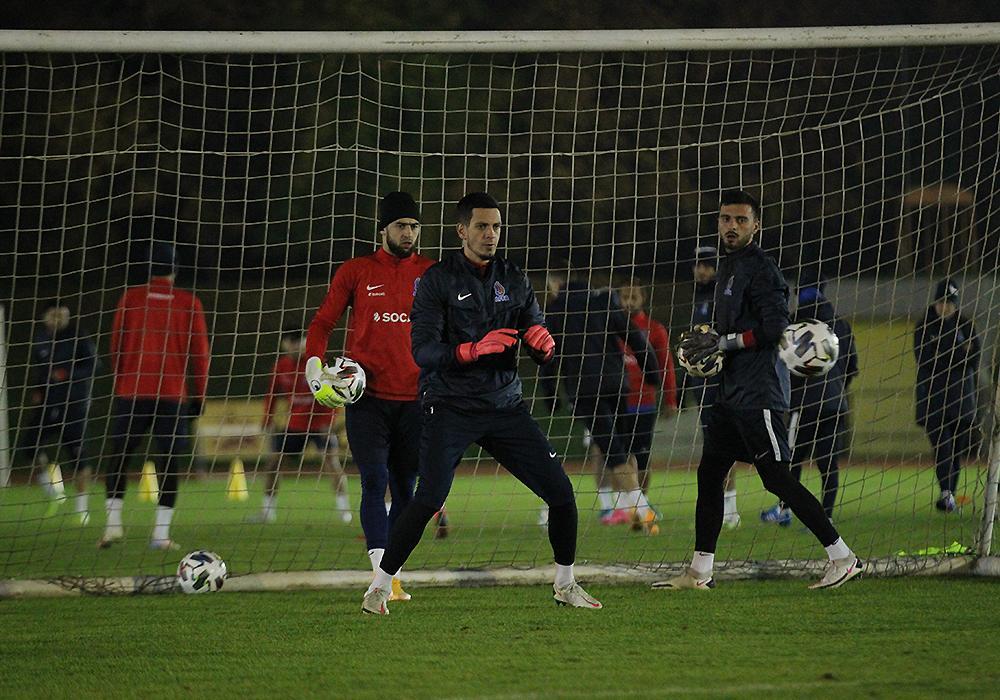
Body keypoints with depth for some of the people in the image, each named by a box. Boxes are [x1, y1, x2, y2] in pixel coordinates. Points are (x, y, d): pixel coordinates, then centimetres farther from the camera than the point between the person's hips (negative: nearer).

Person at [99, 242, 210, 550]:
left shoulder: (131, 298, 4)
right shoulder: (189, 303, 3)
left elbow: (115, 345, 7)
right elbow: (200, 353, 4)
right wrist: (199, 395, 11)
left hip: (131, 391, 0)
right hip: (173, 394, 0)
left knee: (119, 457, 10)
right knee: (169, 463, 3)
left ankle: (113, 523, -2)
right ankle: (161, 533, -3)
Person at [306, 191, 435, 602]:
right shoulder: (356, 272, 4)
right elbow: (323, 322, 7)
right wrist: (314, 361, -11)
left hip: (415, 396, 2)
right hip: (367, 397, -2)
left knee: (405, 490, 8)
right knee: (374, 482, -14)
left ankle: (391, 575, 17)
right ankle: (382, 575, -22)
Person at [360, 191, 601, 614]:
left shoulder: (514, 280, 10)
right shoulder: (438, 281, -4)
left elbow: (542, 355, 11)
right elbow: (423, 350, -14)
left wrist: (543, 343, -14)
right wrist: (475, 349, -29)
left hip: (506, 406, 5)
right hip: (450, 408, -5)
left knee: (561, 491, 0)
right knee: (430, 498, -19)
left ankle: (565, 585, 18)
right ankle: (379, 587, -6)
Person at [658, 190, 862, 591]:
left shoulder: (760, 270, -11)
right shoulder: (729, 267, 19)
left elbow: (775, 328, -19)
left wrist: (724, 342, -16)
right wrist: (709, 342, 11)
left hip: (759, 392, -10)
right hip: (733, 392, 10)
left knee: (777, 478, -11)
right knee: (709, 474, 9)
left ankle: (843, 557, -8)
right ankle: (700, 571, 14)